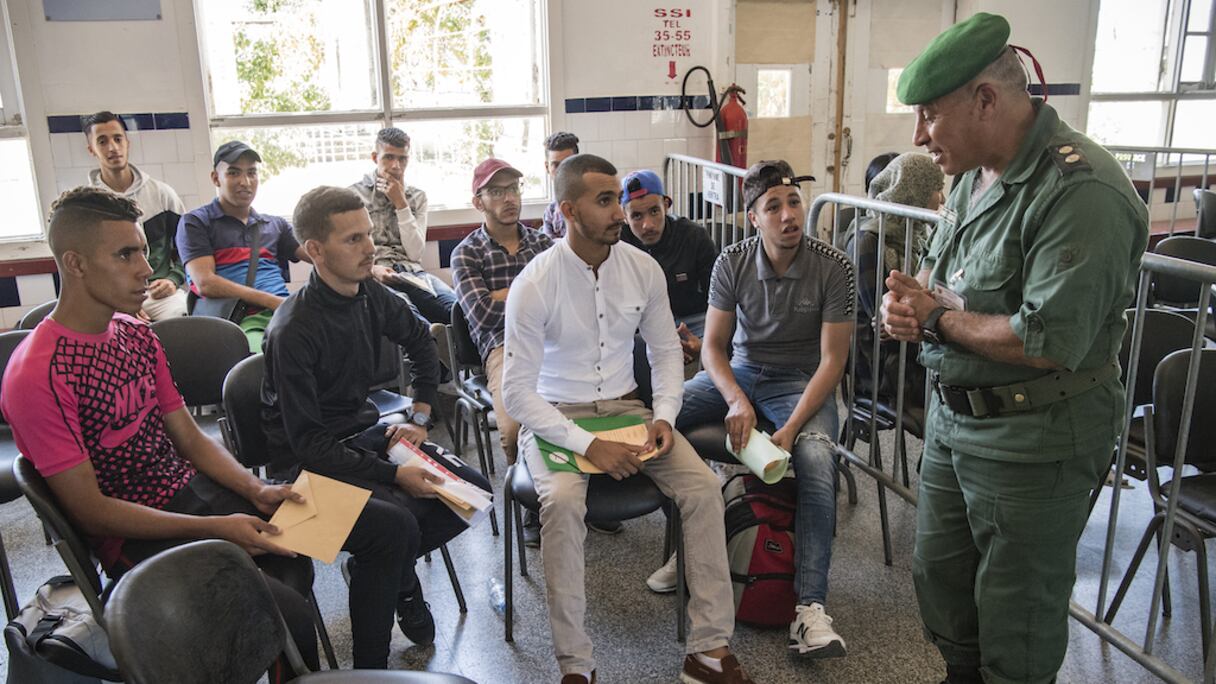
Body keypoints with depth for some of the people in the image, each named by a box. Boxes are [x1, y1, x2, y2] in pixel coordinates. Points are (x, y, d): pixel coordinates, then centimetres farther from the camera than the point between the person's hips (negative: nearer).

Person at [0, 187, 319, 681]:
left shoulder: (138, 334, 7)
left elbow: (190, 438, 9)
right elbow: (90, 510, -16)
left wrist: (255, 489, -8)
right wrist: (214, 528, -20)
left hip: (190, 492, 8)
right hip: (132, 537, -8)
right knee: (290, 615, -21)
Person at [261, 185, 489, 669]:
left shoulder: (371, 295, -2)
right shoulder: (292, 332, -23)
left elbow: (421, 343, 20)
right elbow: (307, 440, -22)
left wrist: (420, 416, 12)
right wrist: (393, 474, -27)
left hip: (361, 433, 8)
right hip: (308, 461, -7)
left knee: (472, 492, -7)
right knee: (397, 523, -32)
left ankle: (387, 574, 14)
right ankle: (371, 666, -11)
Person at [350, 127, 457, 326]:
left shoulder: (418, 197, 17)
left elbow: (415, 253, 5)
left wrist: (400, 203, 0)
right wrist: (371, 268, -17)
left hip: (412, 273, 3)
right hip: (374, 276, -3)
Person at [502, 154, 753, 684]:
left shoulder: (643, 268, -2)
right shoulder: (535, 283, -15)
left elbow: (666, 350, 10)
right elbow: (517, 391, -15)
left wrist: (664, 416, -8)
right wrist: (588, 446, -25)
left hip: (625, 408, 4)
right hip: (554, 418, -4)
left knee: (703, 486, -18)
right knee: (563, 502, -33)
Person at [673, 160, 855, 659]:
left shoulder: (833, 267, -14)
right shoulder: (732, 263, -6)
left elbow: (832, 359, -14)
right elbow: (713, 345, -3)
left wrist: (792, 426, -25)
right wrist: (737, 401, -23)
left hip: (802, 381, -3)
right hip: (739, 372, 3)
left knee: (816, 458, -34)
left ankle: (810, 608, -29)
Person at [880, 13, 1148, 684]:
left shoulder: (1080, 190, -24)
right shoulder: (976, 176, 6)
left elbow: (1049, 343, -30)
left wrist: (936, 318, -16)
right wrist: (906, 303, -6)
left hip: (1033, 441, -9)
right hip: (954, 417, 9)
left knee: (1016, 616, 10)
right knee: (938, 576, 24)